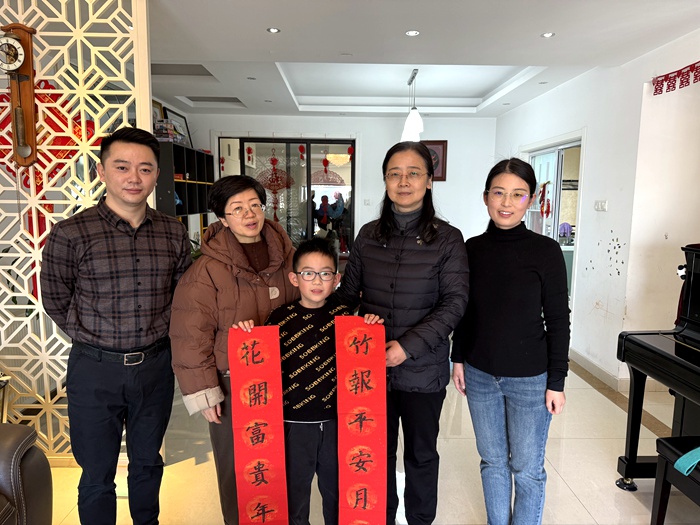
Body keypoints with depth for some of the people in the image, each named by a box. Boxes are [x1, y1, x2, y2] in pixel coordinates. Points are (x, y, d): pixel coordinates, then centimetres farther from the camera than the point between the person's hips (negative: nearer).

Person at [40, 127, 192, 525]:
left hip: (155, 365, 3)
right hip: (95, 370, -3)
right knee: (98, 476, 13)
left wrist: (159, 329, 1)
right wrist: (96, 338, -3)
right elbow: (56, 301, -1)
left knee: (148, 462, 22)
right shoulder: (70, 234, -11)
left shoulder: (174, 233, -1)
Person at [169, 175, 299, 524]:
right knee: (237, 467, 13)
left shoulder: (287, 257, -1)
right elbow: (191, 337, -11)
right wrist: (203, 394, -10)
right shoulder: (207, 270, -13)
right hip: (232, 387, -3)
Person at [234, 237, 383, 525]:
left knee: (337, 491, 19)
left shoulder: (344, 316, 0)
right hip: (293, 423, -1)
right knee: (294, 494, 15)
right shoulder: (280, 317, -5)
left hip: (336, 421, 2)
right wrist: (249, 335, -17)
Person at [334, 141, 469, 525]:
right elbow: (348, 295, 7)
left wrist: (408, 345, -20)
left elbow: (454, 302, -12)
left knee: (421, 454, 17)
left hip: (423, 369, -2)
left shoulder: (447, 238, -8)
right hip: (372, 365, 3)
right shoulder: (369, 235, 1)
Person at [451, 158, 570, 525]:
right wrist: (458, 359, 6)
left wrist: (557, 381, -7)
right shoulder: (473, 248, -1)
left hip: (529, 378, -3)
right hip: (480, 374, 3)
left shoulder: (546, 251, -10)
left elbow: (558, 320, -7)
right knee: (492, 460, 17)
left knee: (527, 468, 11)